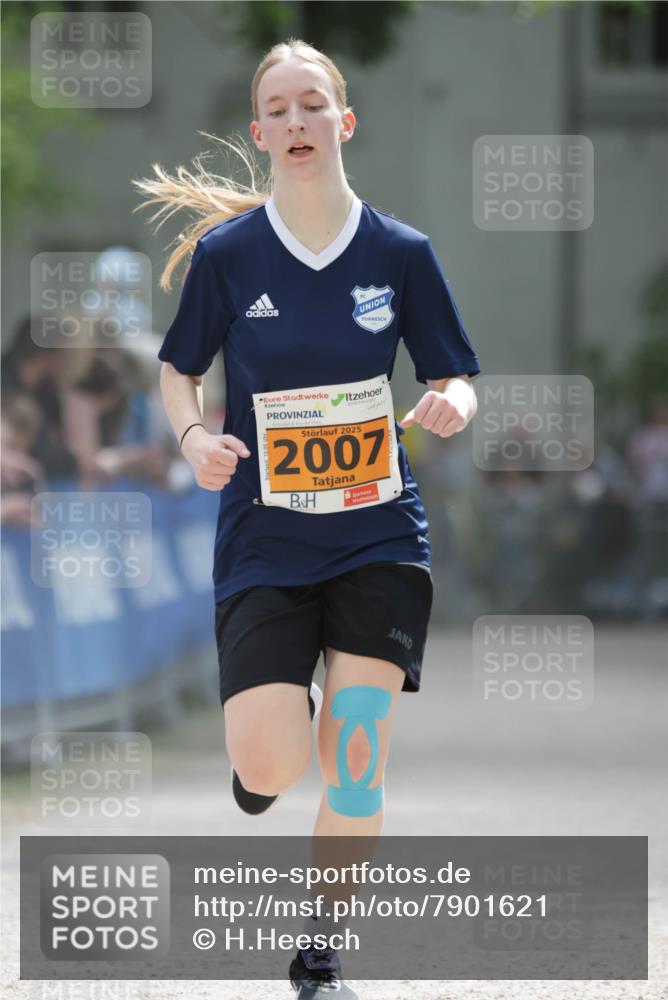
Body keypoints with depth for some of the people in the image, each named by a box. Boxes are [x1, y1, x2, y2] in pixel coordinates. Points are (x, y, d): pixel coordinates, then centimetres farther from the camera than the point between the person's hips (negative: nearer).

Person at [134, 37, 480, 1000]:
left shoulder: (402, 252, -2)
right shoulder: (226, 252, -4)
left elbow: (456, 377, 6)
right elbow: (177, 368, 9)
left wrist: (451, 404, -18)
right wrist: (195, 436, -11)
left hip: (378, 537, 1)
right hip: (265, 545, -1)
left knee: (354, 768, -5)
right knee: (272, 765, -14)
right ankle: (262, 745, 25)